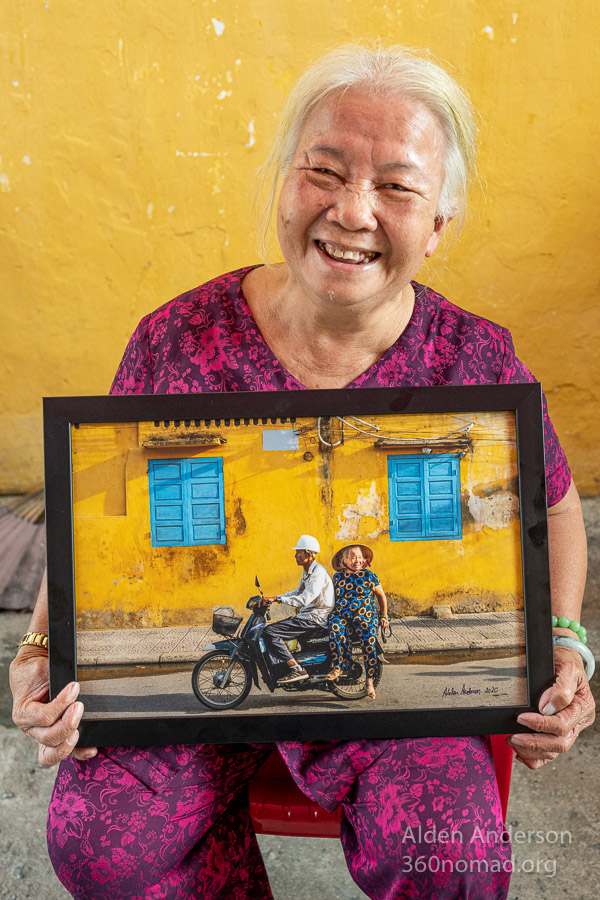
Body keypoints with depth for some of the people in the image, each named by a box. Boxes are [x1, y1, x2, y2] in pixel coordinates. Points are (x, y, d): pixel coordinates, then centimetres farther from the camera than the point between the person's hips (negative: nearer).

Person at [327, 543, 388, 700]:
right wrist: (333, 612, 13)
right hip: (341, 615, 1)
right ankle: (339, 666, -26)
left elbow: (381, 596, 16)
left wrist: (384, 616, 12)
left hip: (365, 616, -1)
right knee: (335, 628, -34)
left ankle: (370, 681, -15)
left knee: (369, 643, -26)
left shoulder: (369, 576, 6)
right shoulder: (338, 577, 12)